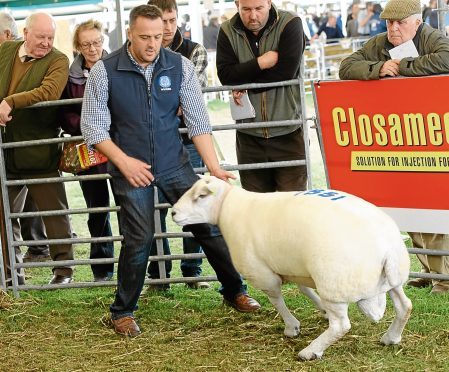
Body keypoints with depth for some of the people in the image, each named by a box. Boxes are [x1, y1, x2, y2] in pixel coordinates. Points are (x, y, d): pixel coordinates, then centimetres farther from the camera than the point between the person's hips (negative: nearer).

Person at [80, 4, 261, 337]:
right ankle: (123, 312, 13)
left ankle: (235, 292, 18)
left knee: (209, 226, 0)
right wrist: (124, 161, -16)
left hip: (175, 163, 3)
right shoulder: (105, 71, -10)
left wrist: (214, 167, -12)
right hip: (130, 167, -2)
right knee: (140, 240, -6)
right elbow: (92, 126, -7)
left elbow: (198, 121, -4)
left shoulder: (180, 66, -4)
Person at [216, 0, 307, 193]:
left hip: (288, 133, -3)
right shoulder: (228, 31, 4)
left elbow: (286, 71, -15)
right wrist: (260, 63, -17)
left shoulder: (290, 24, -6)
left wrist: (244, 85, -11)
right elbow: (225, 75, -7)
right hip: (249, 134, 3)